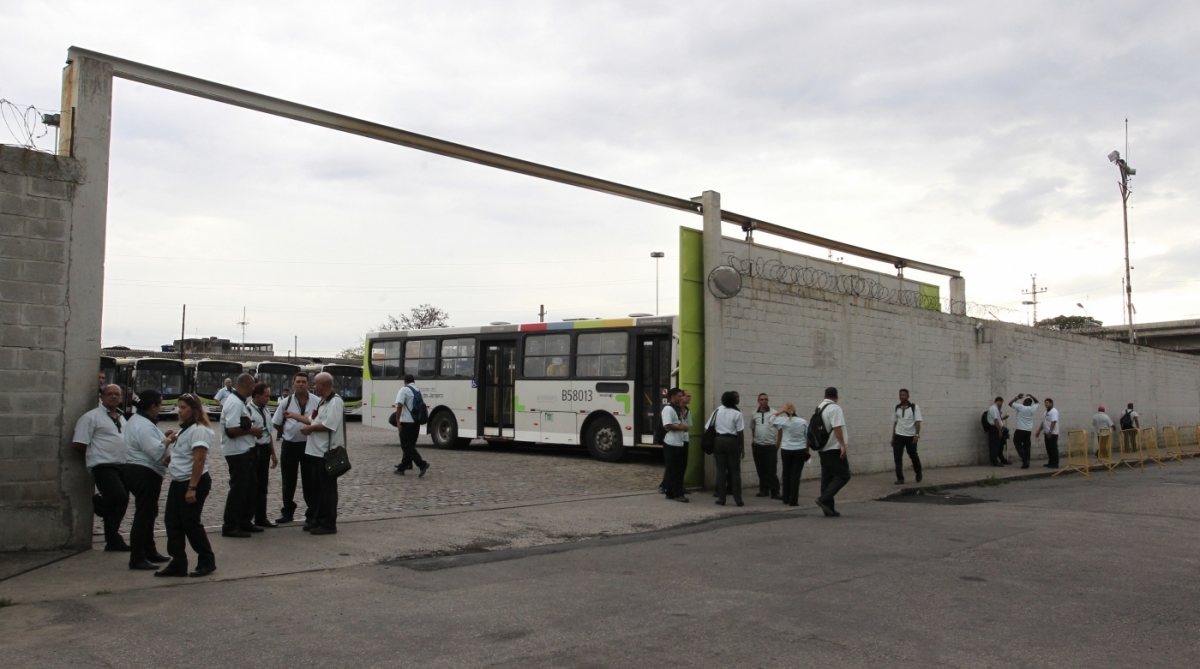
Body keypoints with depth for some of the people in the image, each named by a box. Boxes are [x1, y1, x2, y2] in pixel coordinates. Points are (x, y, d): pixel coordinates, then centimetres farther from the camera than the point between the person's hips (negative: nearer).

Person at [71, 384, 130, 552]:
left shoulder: (122, 418, 20)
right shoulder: (91, 417, -4)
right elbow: (79, 444, -9)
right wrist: (95, 455, 2)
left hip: (122, 466, 7)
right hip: (104, 466, -7)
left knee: (121, 502, 7)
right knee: (119, 497, -23)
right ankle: (99, 503, 2)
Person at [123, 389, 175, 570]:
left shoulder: (137, 420, 14)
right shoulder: (144, 426, -20)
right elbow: (156, 451, -27)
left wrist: (163, 437, 6)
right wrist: (169, 440, -11)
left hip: (138, 471, 11)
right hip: (145, 473, -11)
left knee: (149, 513, 20)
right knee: (143, 514, -8)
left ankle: (149, 551, 30)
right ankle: (137, 558, -6)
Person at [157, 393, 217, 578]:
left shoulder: (199, 430, -16)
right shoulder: (185, 429, 15)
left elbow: (199, 460, -22)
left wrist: (192, 488, -25)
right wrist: (167, 455, 6)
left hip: (193, 483, -10)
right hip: (178, 482, 10)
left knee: (190, 523, -2)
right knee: (173, 523, 8)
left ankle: (207, 562, 10)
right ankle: (178, 563, 13)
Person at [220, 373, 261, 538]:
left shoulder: (238, 401, 13)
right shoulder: (235, 403, -20)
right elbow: (231, 430, -27)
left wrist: (251, 428, 6)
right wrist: (251, 430, -16)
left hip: (244, 450, 11)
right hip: (237, 451, -11)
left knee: (250, 486, 16)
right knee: (238, 488, -4)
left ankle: (244, 521, 26)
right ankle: (230, 526, 4)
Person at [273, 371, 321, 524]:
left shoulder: (317, 402, -8)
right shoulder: (285, 403, 1)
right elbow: (277, 424, 10)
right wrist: (289, 434, 7)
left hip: (309, 445, -2)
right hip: (289, 445, 3)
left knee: (309, 482, 5)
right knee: (288, 481, 12)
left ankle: (311, 515, 14)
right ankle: (287, 512, 24)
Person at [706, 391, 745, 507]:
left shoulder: (717, 411, 8)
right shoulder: (737, 413, -4)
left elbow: (708, 428, 7)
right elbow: (740, 432, -8)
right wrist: (743, 448, 0)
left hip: (718, 440, 3)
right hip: (732, 441, -3)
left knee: (720, 470, 6)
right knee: (735, 471, 4)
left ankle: (721, 498, 5)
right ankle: (738, 499, 4)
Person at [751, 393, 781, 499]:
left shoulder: (774, 413, -3)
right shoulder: (754, 414, 8)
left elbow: (780, 429, -2)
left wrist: (778, 443, -7)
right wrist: (752, 442, 11)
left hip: (771, 446, -4)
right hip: (757, 446, 4)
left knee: (772, 470, -4)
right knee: (761, 470, 9)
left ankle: (775, 492, -3)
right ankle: (763, 490, 19)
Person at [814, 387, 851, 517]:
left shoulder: (819, 408, 13)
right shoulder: (835, 408, -12)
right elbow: (837, 428, -21)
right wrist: (843, 445, -22)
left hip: (822, 448, 9)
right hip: (834, 448, -9)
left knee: (827, 477, 9)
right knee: (843, 475, -4)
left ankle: (829, 509, 9)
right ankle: (824, 499, -16)